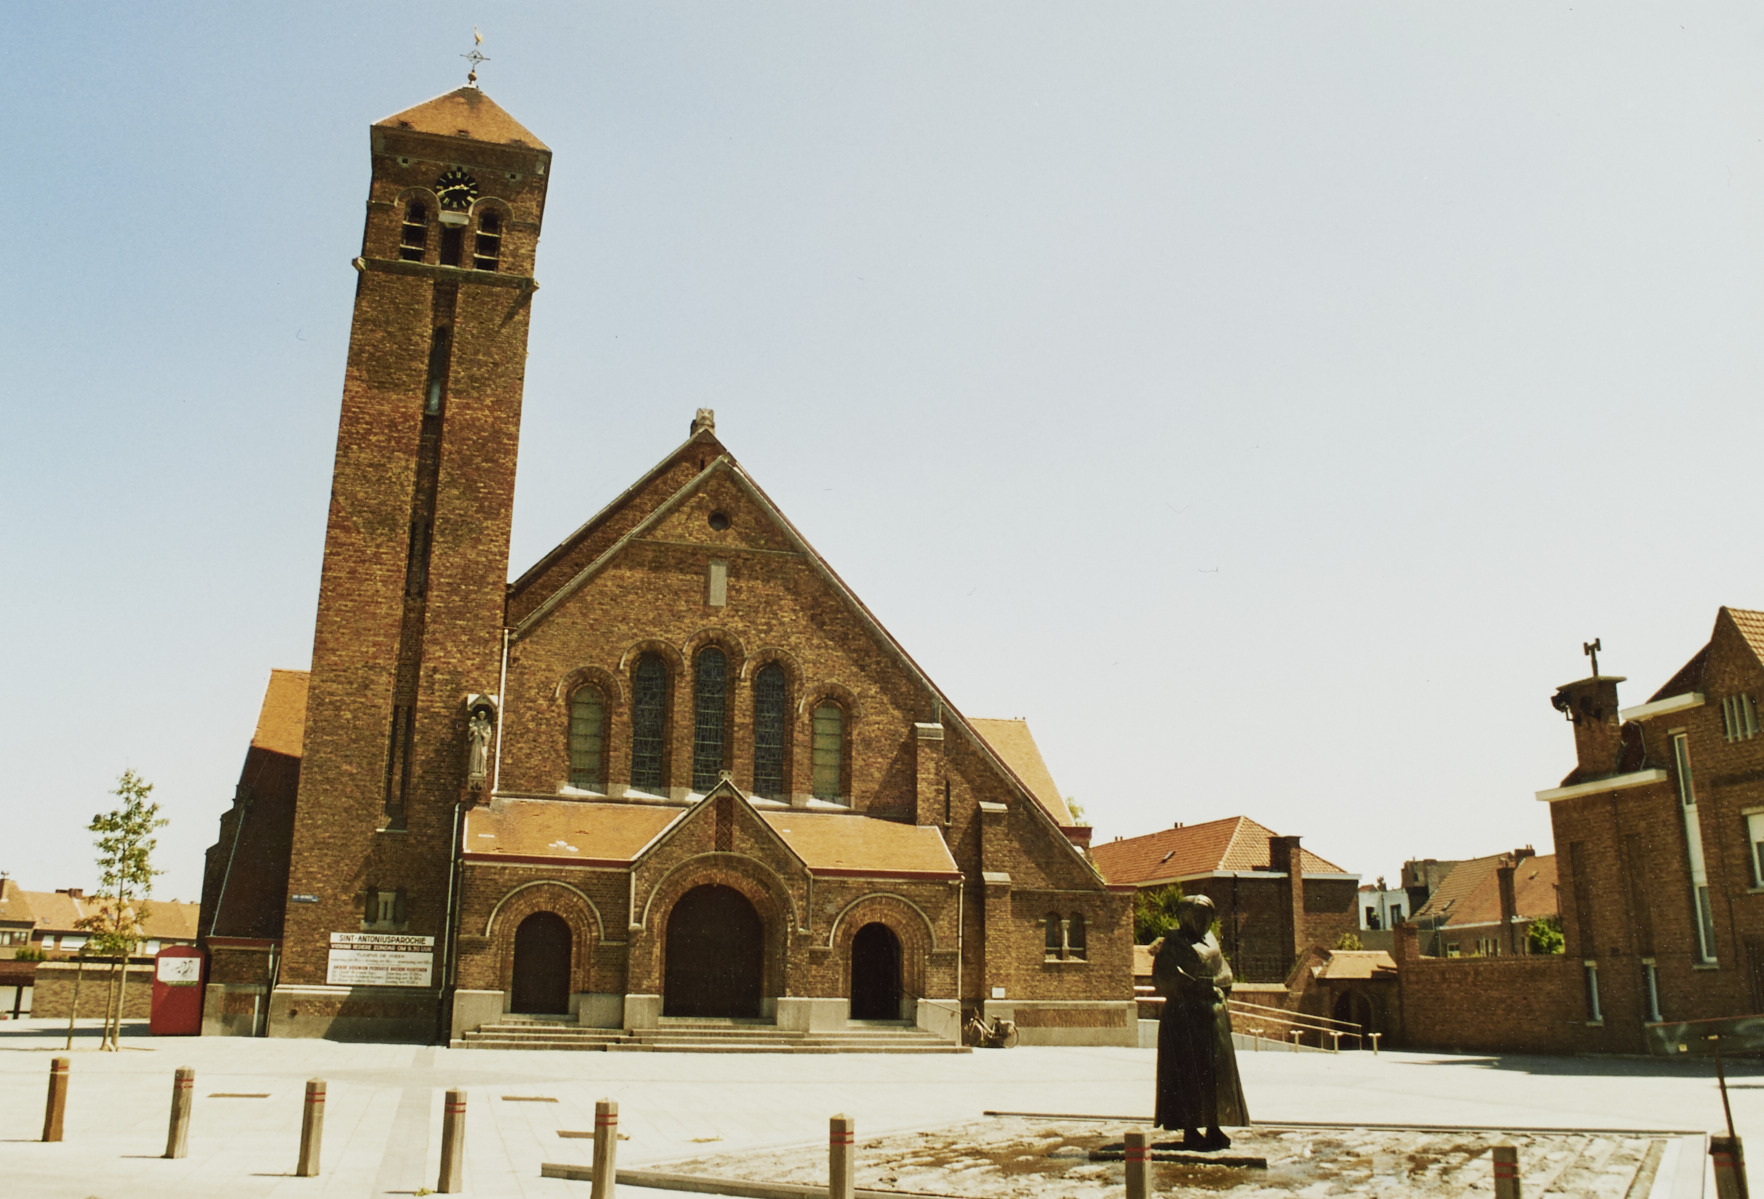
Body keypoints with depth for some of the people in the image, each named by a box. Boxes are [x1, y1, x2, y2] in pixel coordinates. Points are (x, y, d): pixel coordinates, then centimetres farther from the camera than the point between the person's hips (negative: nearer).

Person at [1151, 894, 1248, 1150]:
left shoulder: (1210, 939, 15)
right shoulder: (1173, 944, -4)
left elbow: (1223, 973, 18)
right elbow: (1161, 979, -11)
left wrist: (1220, 992, -1)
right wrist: (1193, 986, -20)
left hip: (1213, 1013, 7)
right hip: (1185, 1015, -7)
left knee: (1216, 1071, 7)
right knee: (1188, 1070, -5)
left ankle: (1214, 1129, 14)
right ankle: (1190, 1132, 1)